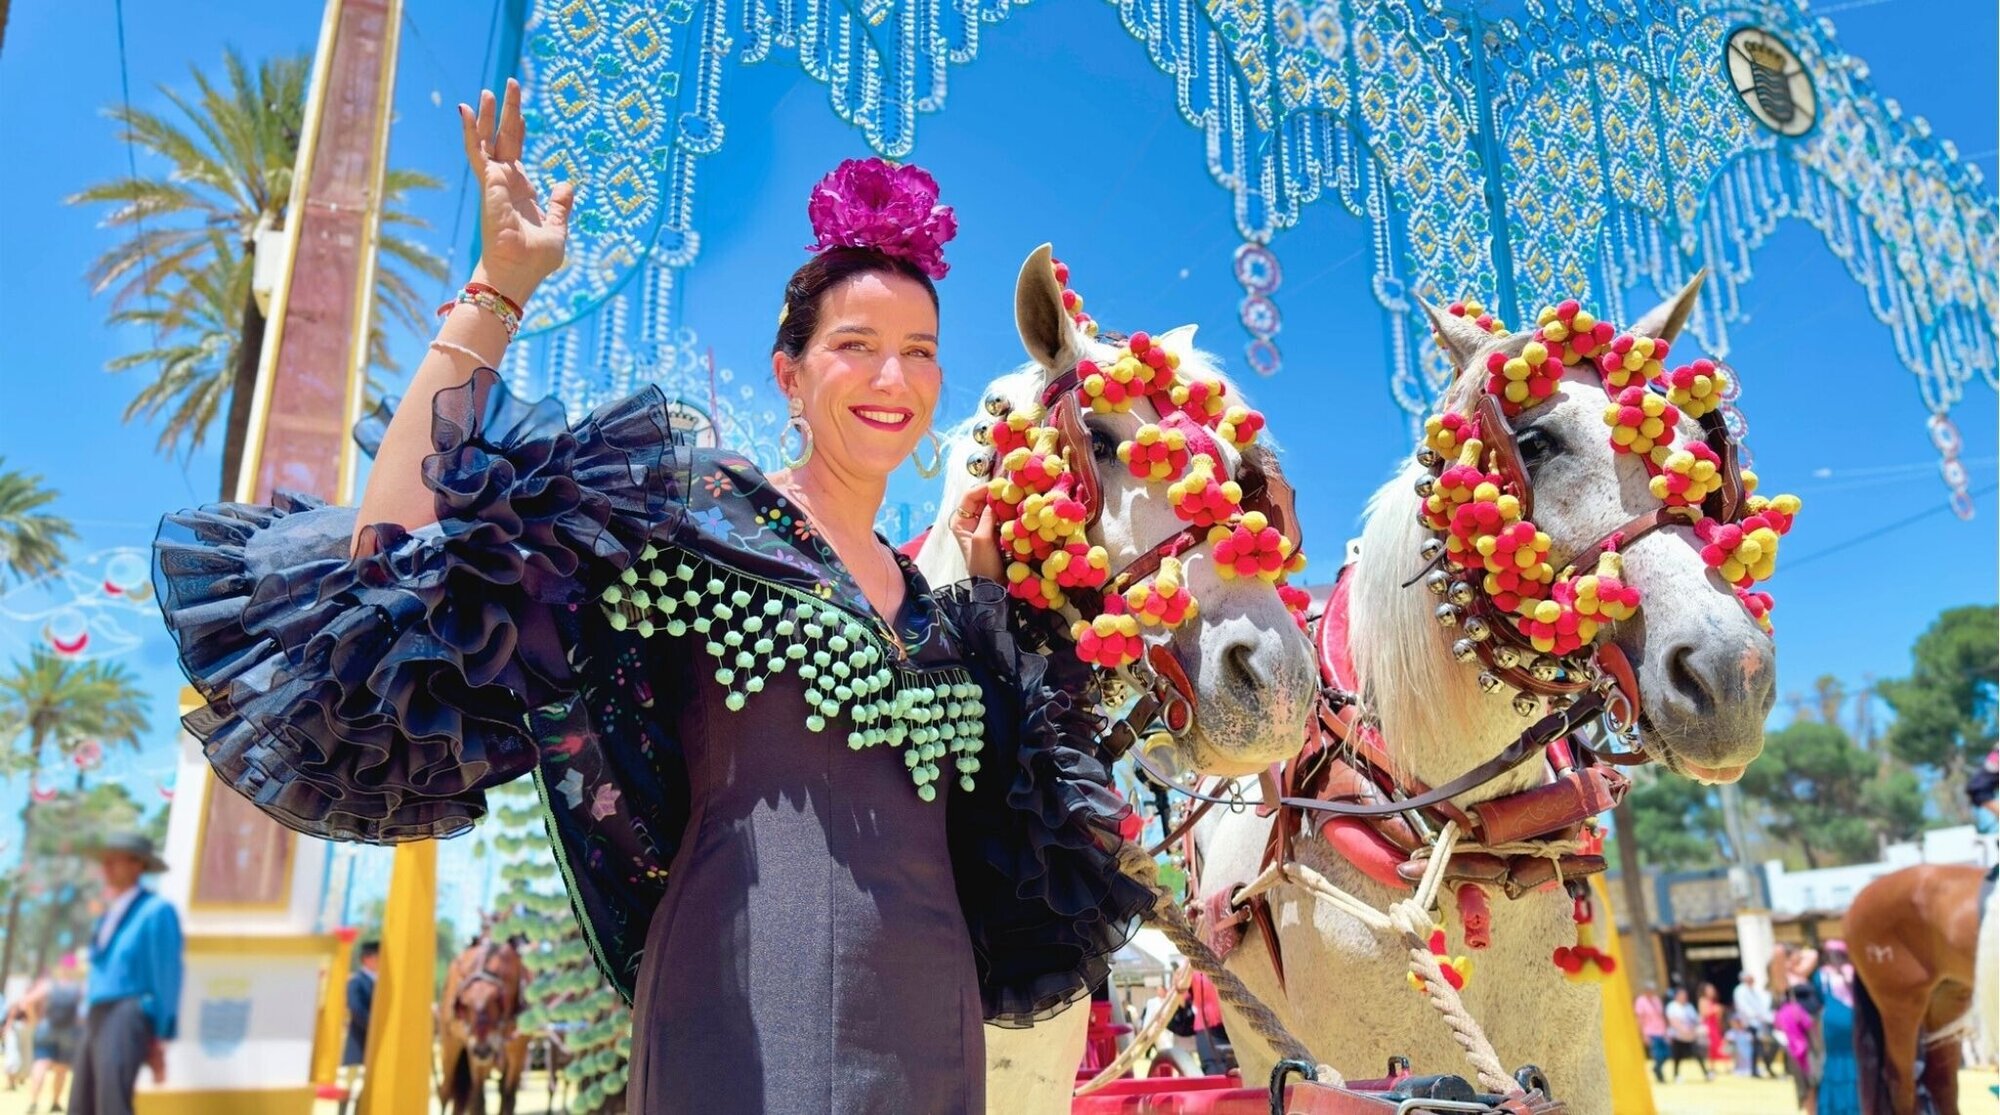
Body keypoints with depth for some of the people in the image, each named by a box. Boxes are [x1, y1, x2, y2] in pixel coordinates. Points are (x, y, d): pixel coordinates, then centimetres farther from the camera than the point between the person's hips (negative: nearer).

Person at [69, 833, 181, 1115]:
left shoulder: (156, 910, -4)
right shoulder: (109, 915, 21)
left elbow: (168, 977, -8)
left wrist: (160, 1039, -11)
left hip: (127, 1019, -8)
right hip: (97, 1022, 8)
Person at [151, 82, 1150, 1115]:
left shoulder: (936, 607, 15)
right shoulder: (701, 514, -2)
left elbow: (1022, 819, 19)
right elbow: (395, 550, -13)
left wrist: (1003, 590, 17)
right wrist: (498, 285, -12)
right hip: (755, 1021, -6)